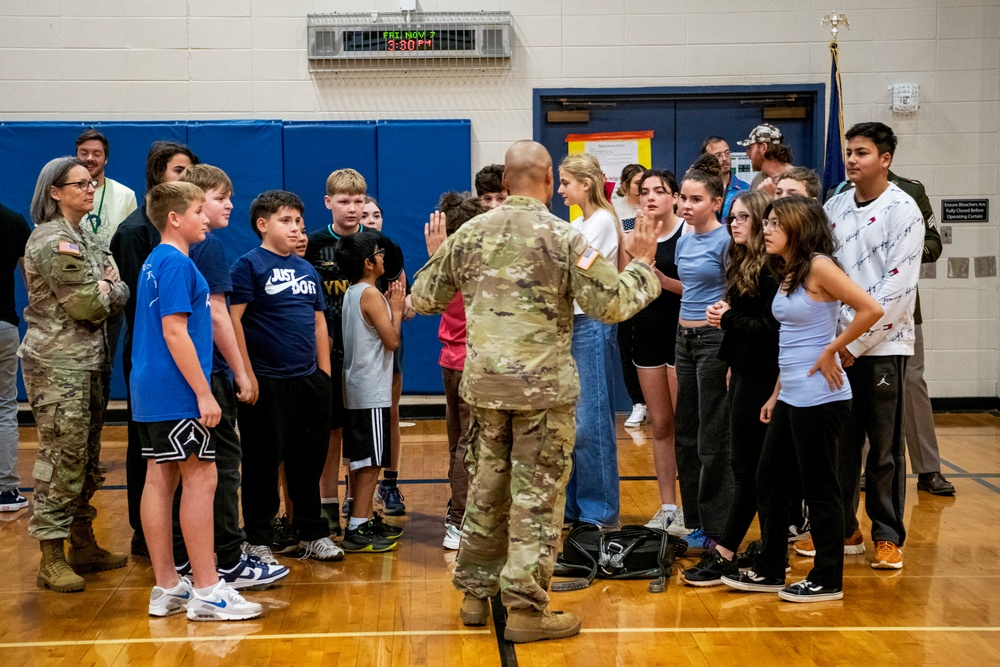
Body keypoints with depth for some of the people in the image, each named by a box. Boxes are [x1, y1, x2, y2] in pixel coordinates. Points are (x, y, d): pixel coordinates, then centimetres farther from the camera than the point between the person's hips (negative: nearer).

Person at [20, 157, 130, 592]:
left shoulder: (87, 238, 17)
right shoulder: (52, 241, -12)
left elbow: (121, 294, 12)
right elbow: (86, 305, -18)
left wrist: (106, 290, -8)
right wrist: (106, 292, 0)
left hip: (88, 361, 9)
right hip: (57, 364, -9)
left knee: (87, 455, 13)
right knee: (62, 457, -8)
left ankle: (83, 545, 23)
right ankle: (52, 560, -2)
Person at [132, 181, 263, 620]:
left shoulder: (155, 262, 16)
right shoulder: (176, 263, -14)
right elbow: (175, 333, -19)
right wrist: (203, 393, -18)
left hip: (151, 393, 10)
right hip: (176, 395, -10)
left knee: (160, 480, 10)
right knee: (200, 479, -6)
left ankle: (167, 588, 15)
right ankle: (207, 591, -3)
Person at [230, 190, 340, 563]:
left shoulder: (307, 269, 15)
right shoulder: (249, 265, -5)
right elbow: (232, 319, -13)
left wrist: (325, 374, 12)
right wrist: (247, 375, -17)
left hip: (309, 380, 6)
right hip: (267, 383, -6)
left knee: (309, 462, 12)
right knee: (263, 464, 1)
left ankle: (312, 535, 23)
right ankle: (258, 541, 11)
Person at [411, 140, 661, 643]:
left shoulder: (468, 235, 3)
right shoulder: (563, 237, -9)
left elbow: (423, 299, 11)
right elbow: (612, 305, -11)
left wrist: (435, 257, 30)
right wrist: (641, 266, 6)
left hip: (484, 385, 5)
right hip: (543, 387, -4)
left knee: (487, 488, 16)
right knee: (536, 497, 2)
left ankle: (476, 593, 25)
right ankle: (526, 608, 5)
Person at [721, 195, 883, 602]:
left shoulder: (818, 266, -14)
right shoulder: (787, 272, 12)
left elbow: (871, 310, -22)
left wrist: (830, 353, -15)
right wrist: (777, 393, 16)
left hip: (819, 398, -9)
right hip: (790, 397, 9)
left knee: (819, 488, 1)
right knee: (768, 480, 14)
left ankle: (828, 580, 13)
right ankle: (769, 571, 25)